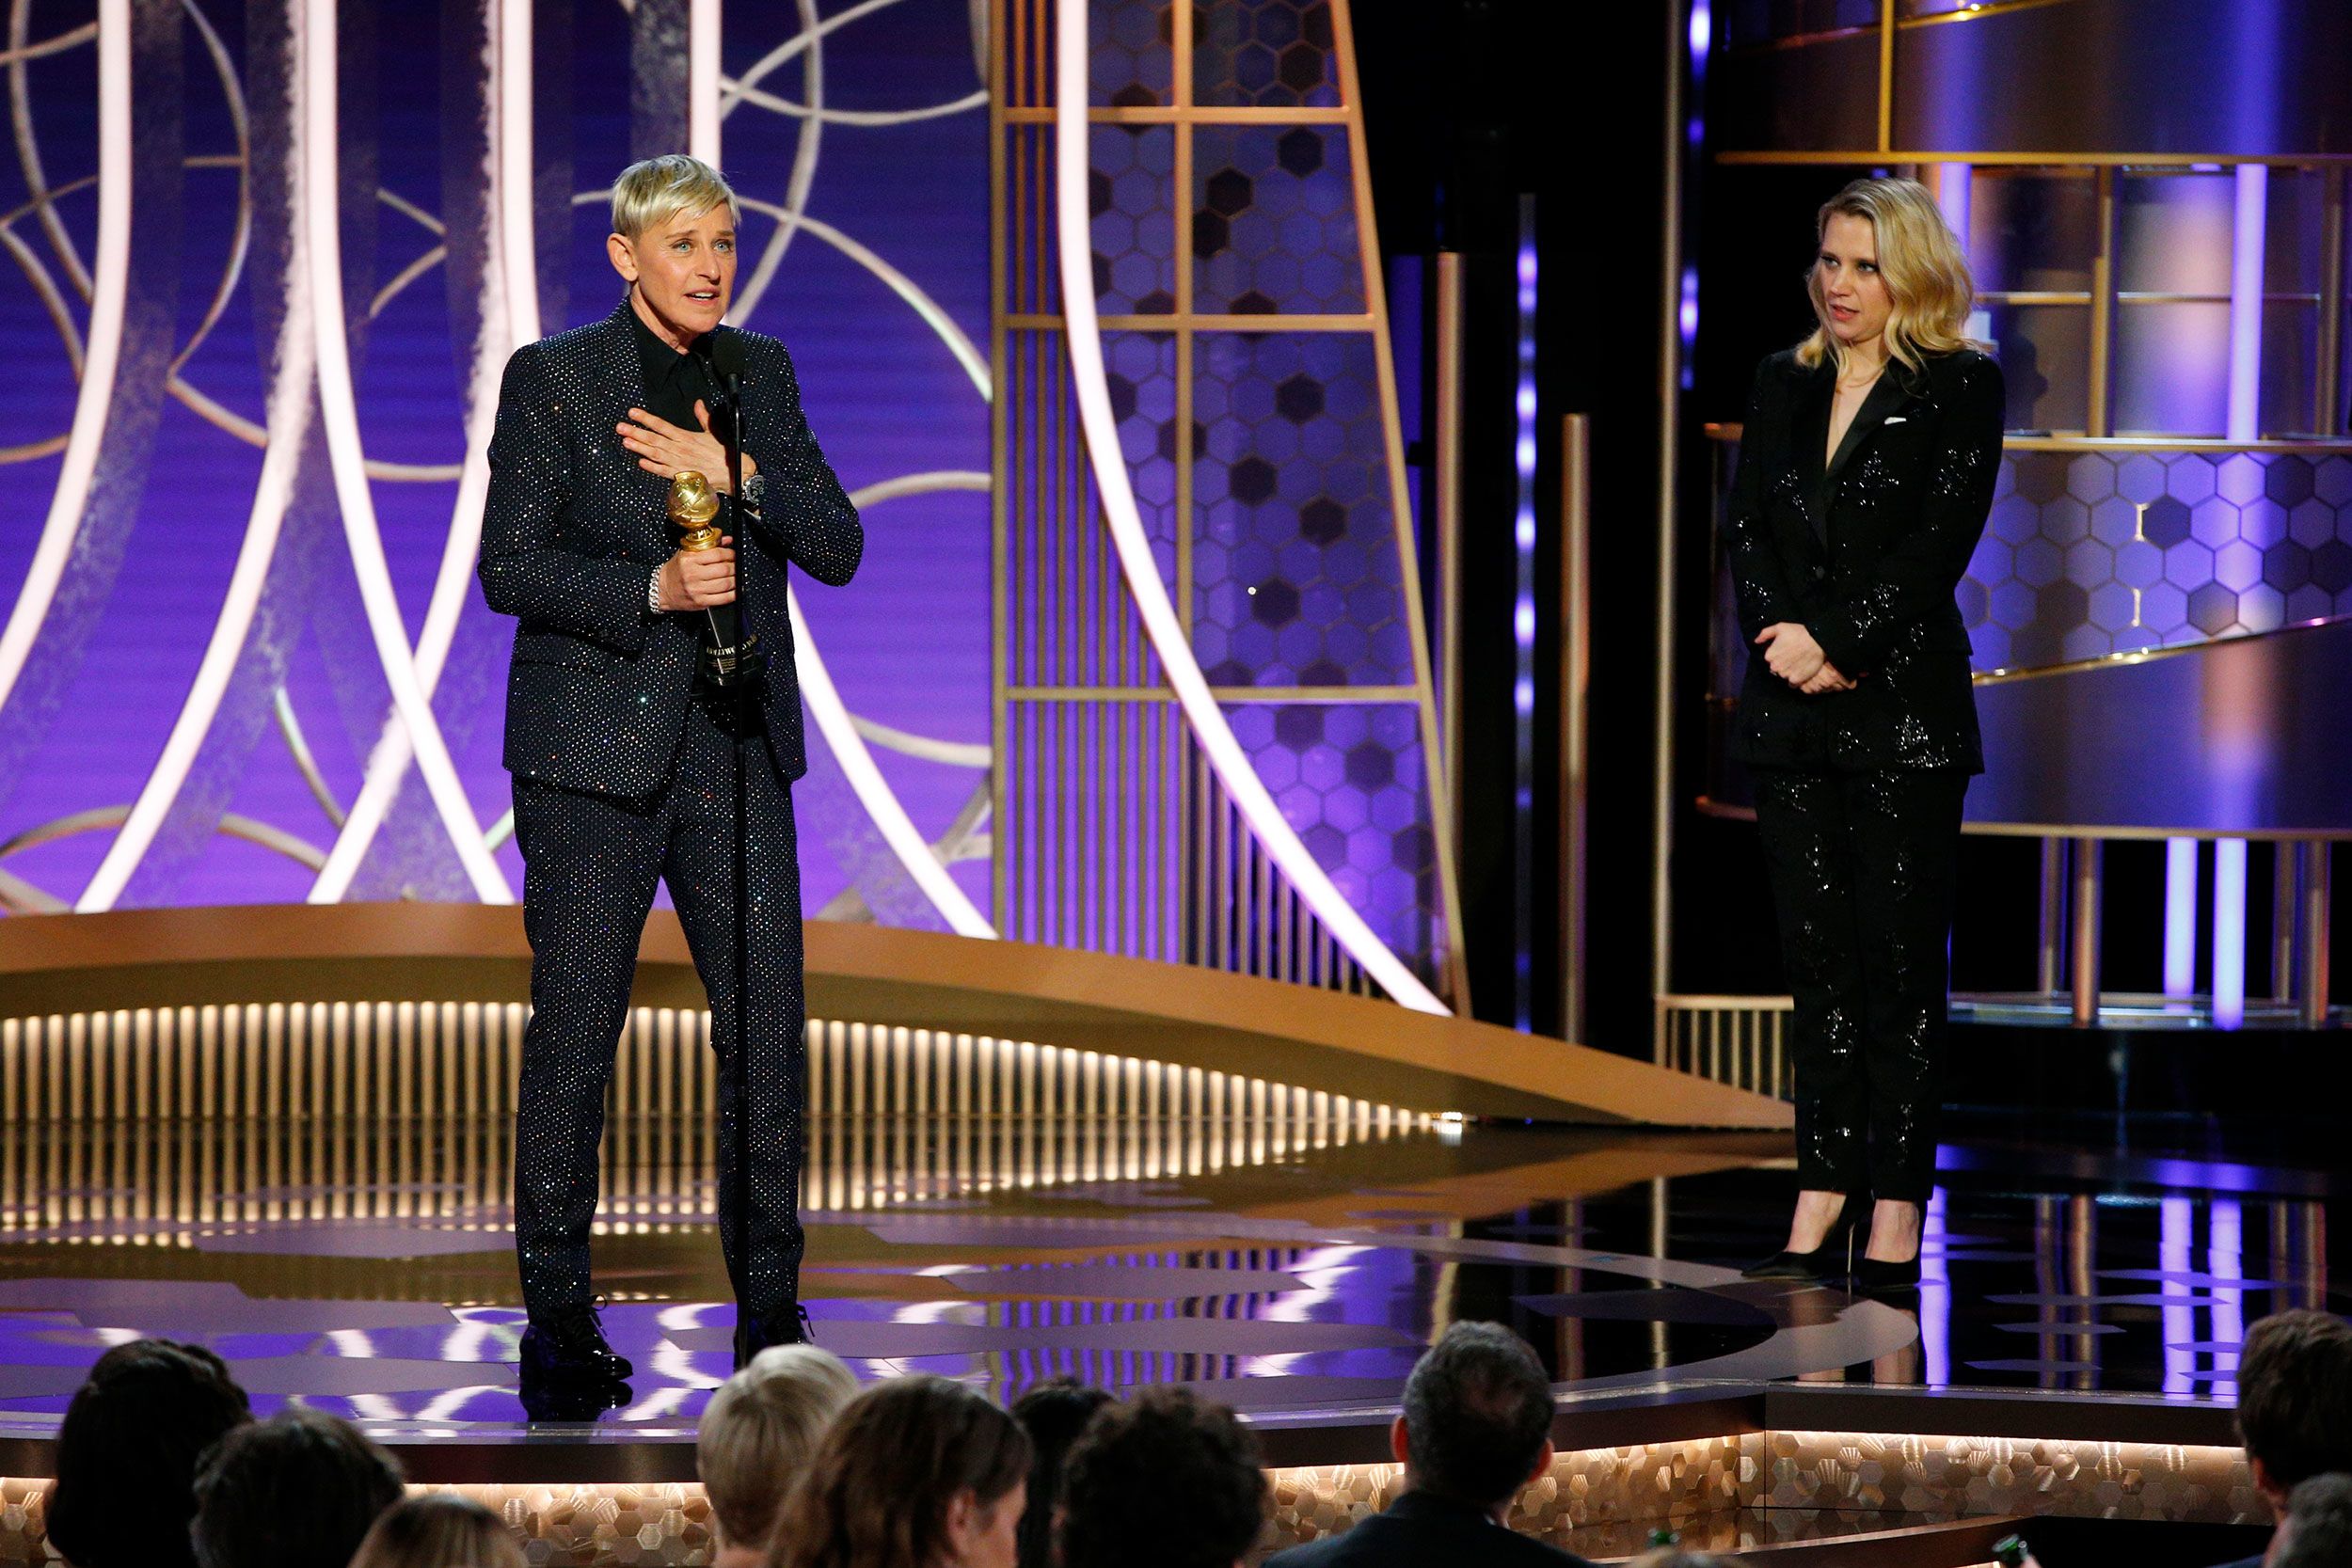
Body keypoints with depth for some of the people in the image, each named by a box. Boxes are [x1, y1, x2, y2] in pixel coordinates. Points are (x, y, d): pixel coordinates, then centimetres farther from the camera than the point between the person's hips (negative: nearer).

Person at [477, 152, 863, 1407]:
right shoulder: (552, 378, -2)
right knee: (574, 1033, -1)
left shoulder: (760, 373, 10)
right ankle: (558, 1322, 7)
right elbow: (509, 566, -7)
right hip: (593, 753, -3)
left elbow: (837, 546, 5)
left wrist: (737, 475, -11)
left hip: (735, 750, 4)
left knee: (769, 1032, 0)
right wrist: (651, 587, -20)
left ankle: (770, 1313, 8)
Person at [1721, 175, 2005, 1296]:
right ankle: (1820, 1214, 9)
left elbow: (1941, 539, -10)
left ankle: (1894, 1227, -2)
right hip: (1793, 703, 5)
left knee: (1900, 960, -3)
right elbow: (1744, 528, 7)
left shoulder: (1959, 387, -2)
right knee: (1818, 955, 6)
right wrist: (1783, 635, -10)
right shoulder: (1784, 385, 14)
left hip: (1905, 708, -5)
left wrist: (1835, 639, -15)